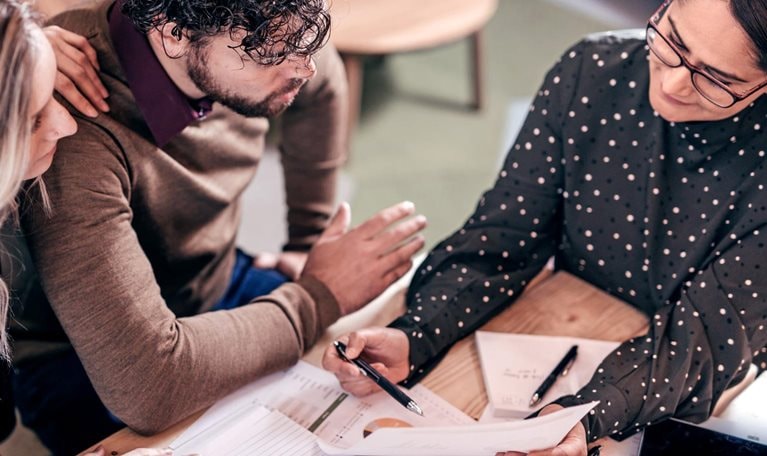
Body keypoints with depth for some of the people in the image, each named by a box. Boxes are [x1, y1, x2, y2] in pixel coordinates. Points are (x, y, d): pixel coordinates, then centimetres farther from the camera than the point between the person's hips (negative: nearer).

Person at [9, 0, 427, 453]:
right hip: (82, 365, -5)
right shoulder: (73, 131, -37)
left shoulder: (246, 36, -17)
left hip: (219, 284, 6)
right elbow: (145, 385, -41)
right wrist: (321, 297, -27)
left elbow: (321, 86, 9)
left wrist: (309, 241, 9)